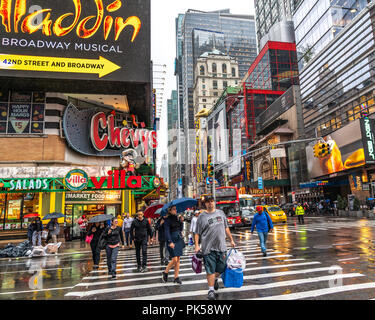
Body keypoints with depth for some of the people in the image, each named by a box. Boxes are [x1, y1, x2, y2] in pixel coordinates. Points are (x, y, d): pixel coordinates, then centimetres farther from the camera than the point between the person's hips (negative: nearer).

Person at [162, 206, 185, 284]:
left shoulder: (177, 218, 10)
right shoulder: (168, 220, -9)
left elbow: (181, 229, 12)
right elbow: (167, 231, -14)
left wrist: (181, 221, -3)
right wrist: (170, 242, -22)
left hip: (179, 240, 6)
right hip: (172, 241, -6)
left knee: (178, 259, 7)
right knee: (174, 260, -8)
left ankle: (176, 277, 16)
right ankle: (165, 272, 15)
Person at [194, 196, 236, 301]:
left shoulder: (221, 213, 11)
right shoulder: (202, 216, -2)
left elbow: (226, 228, 19)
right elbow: (197, 233, 0)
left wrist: (231, 240, 18)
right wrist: (197, 245, -10)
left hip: (221, 246, 4)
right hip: (208, 248, -4)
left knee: (221, 268, 13)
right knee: (210, 270, -3)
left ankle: (215, 279, 42)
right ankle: (211, 290, 11)